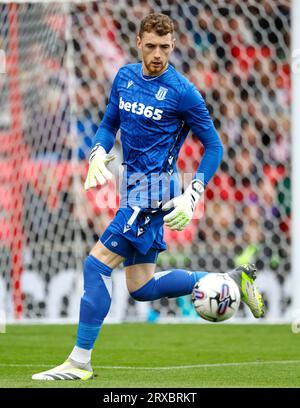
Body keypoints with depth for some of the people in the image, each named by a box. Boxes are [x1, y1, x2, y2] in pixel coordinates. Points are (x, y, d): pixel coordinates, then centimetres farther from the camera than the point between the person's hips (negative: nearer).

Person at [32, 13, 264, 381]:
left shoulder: (182, 92, -11)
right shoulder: (125, 77, 8)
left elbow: (213, 146, -5)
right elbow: (109, 124, 19)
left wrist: (191, 198, -14)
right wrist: (98, 154, -3)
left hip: (154, 189, -8)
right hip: (134, 187, 8)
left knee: (97, 265, -14)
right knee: (141, 288, 11)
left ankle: (79, 362, -9)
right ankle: (231, 280, 25)